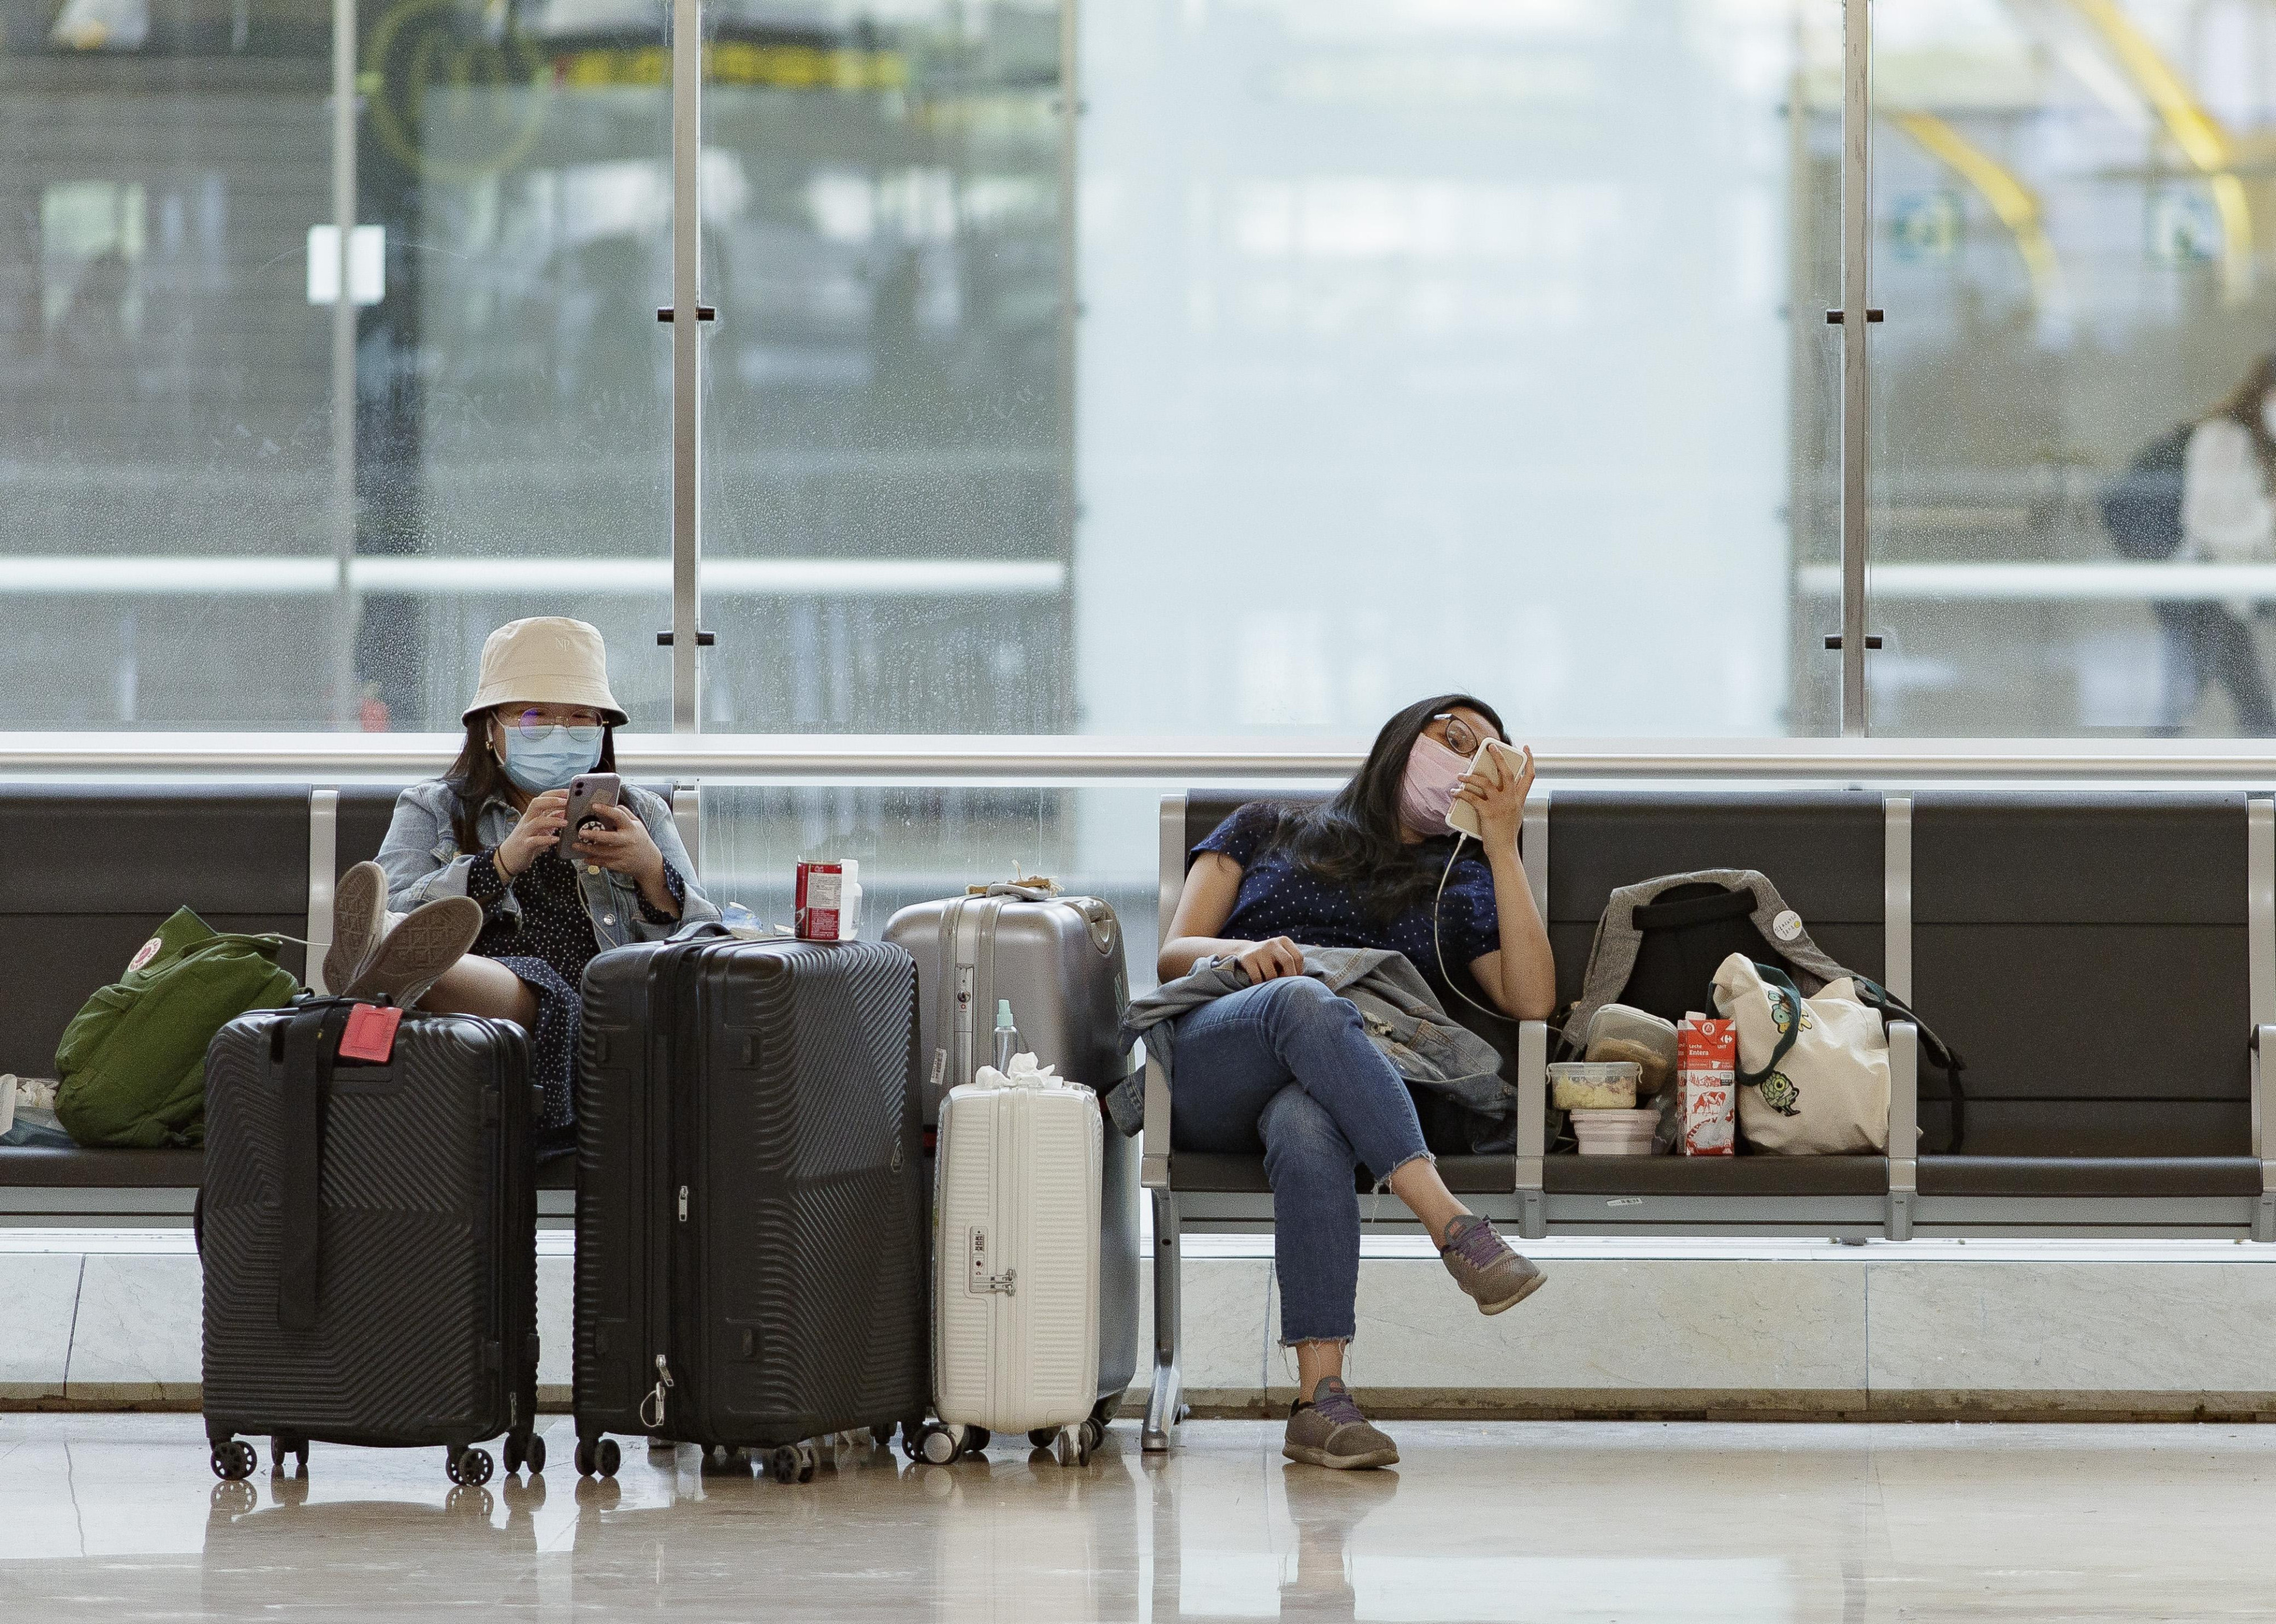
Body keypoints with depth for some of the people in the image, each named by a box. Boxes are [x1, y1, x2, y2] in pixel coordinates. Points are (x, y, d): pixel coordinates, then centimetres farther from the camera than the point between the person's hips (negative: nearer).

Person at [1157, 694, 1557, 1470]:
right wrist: (1242, 952, -7)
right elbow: (1174, 955, 17)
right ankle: (1452, 1224, -49)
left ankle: (1321, 1401, -52)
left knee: (1308, 1126, -41)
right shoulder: (1266, 831, 29)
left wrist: (1502, 842, 9)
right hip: (1209, 1055, 0)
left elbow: (1532, 999, 10)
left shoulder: (1461, 884, 30)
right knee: (1306, 999, -39)